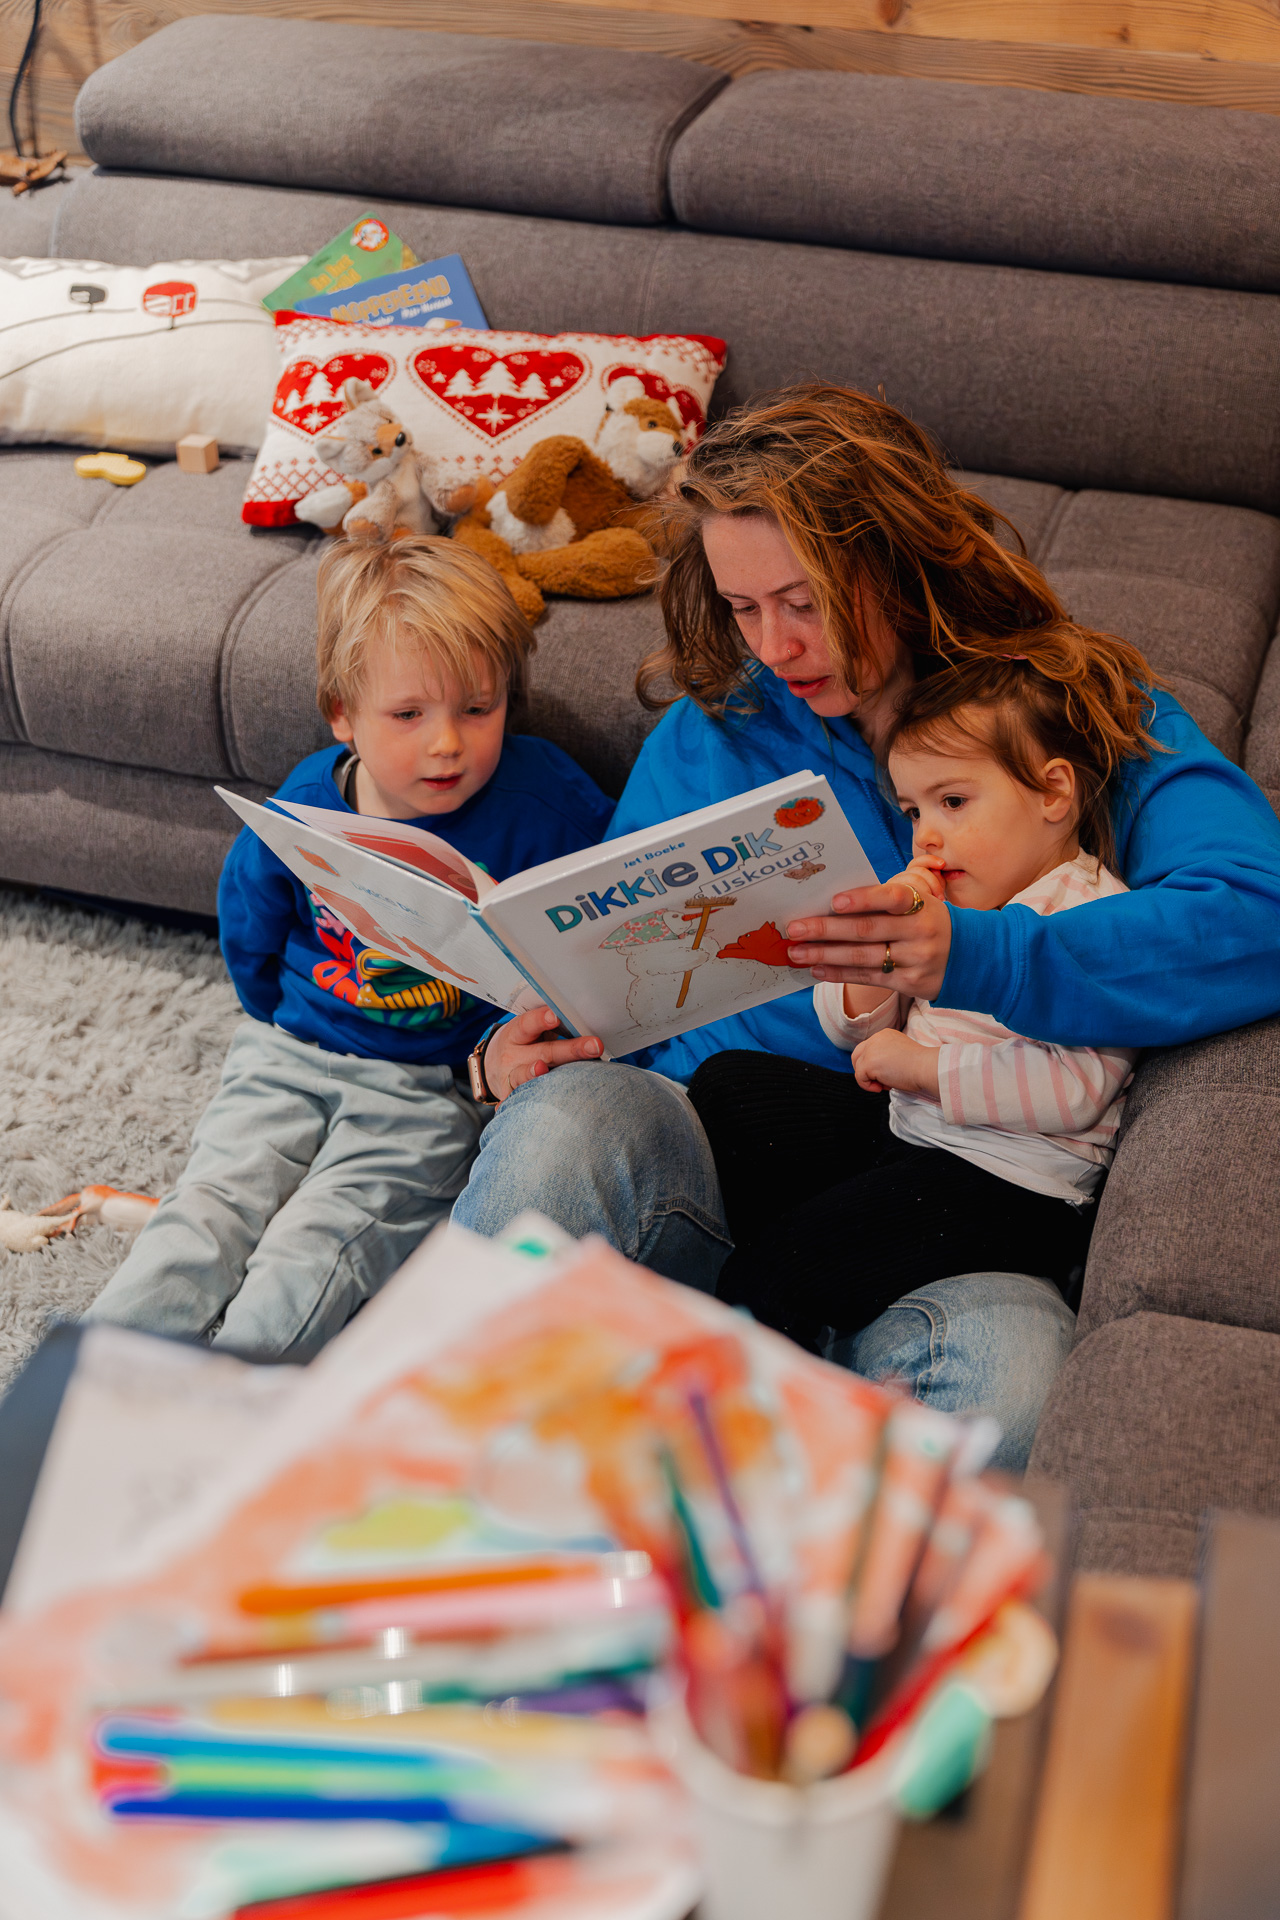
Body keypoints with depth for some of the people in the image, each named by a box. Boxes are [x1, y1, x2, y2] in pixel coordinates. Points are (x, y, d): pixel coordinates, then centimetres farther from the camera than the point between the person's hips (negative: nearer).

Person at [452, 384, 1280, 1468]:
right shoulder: (709, 730, 16)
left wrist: (974, 961, -26)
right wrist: (521, 1052, -3)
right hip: (701, 1154, 3)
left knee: (1004, 1366, -37)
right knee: (566, 1118, -33)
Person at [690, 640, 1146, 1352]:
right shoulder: (943, 901, 12)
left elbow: (1075, 1089, -27)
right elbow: (852, 1030, 16)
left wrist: (919, 1065, -21)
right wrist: (883, 939, -5)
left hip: (1010, 1186, -10)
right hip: (906, 1125, 10)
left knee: (769, 1281, -18)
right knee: (726, 1086, 13)